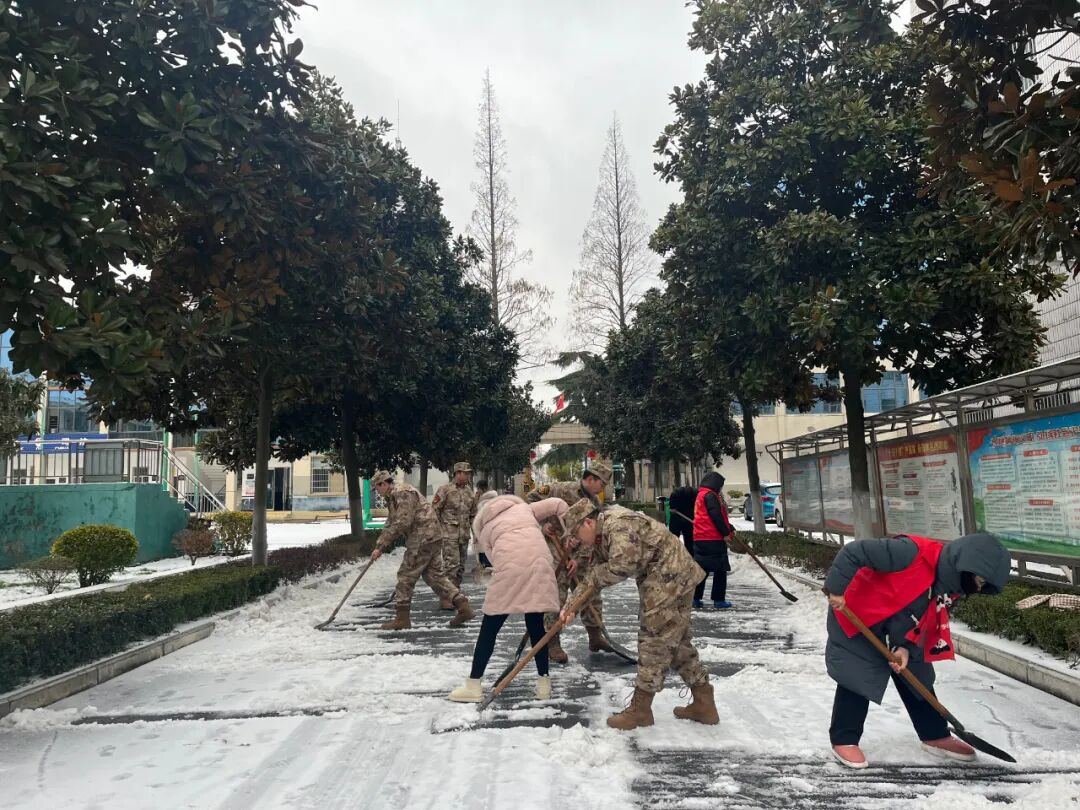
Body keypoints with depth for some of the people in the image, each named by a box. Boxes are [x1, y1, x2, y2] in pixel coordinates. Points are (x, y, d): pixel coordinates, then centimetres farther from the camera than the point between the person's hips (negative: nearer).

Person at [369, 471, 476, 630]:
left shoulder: (402, 493, -13)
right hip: (431, 539, 10)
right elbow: (390, 525, 25)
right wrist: (379, 546, 15)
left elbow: (402, 523, -21)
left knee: (406, 576, -1)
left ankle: (402, 618, 7)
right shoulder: (392, 498, 21)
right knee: (435, 575, 10)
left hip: (423, 539, -10)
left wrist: (381, 547, -18)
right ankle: (463, 607, 7)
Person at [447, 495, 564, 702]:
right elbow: (559, 505, 26)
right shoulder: (524, 508, 32)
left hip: (510, 563, -2)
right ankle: (544, 684, 22)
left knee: (489, 628, 10)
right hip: (539, 560, 2)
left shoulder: (484, 526, 29)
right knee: (536, 625, 16)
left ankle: (473, 686, 17)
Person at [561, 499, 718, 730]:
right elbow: (594, 575, 15)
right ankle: (704, 704, 24)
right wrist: (571, 604, 4)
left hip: (671, 577, -11)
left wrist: (595, 574, -9)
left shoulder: (617, 524, -21)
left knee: (655, 639, -4)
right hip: (662, 581, 11)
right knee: (675, 640, 15)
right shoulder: (602, 536, 12)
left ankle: (640, 708, 5)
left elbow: (621, 567, -29)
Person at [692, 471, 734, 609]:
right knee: (720, 569, 0)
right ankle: (719, 600, 2)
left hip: (700, 538, 9)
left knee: (702, 569, 12)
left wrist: (729, 528, 22)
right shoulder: (710, 495, -11)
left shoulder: (701, 495, 21)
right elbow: (716, 516, -18)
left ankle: (695, 598, 12)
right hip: (713, 539, -9)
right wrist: (725, 533, -11)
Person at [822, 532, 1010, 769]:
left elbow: (927, 622, 0)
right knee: (857, 678, -6)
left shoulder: (952, 586, -7)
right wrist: (836, 589, -33)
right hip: (855, 616, -8)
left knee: (918, 676, 13)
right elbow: (853, 552, -35)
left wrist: (906, 646, -14)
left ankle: (936, 736, 29)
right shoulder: (912, 552, -35)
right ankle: (844, 740, 9)